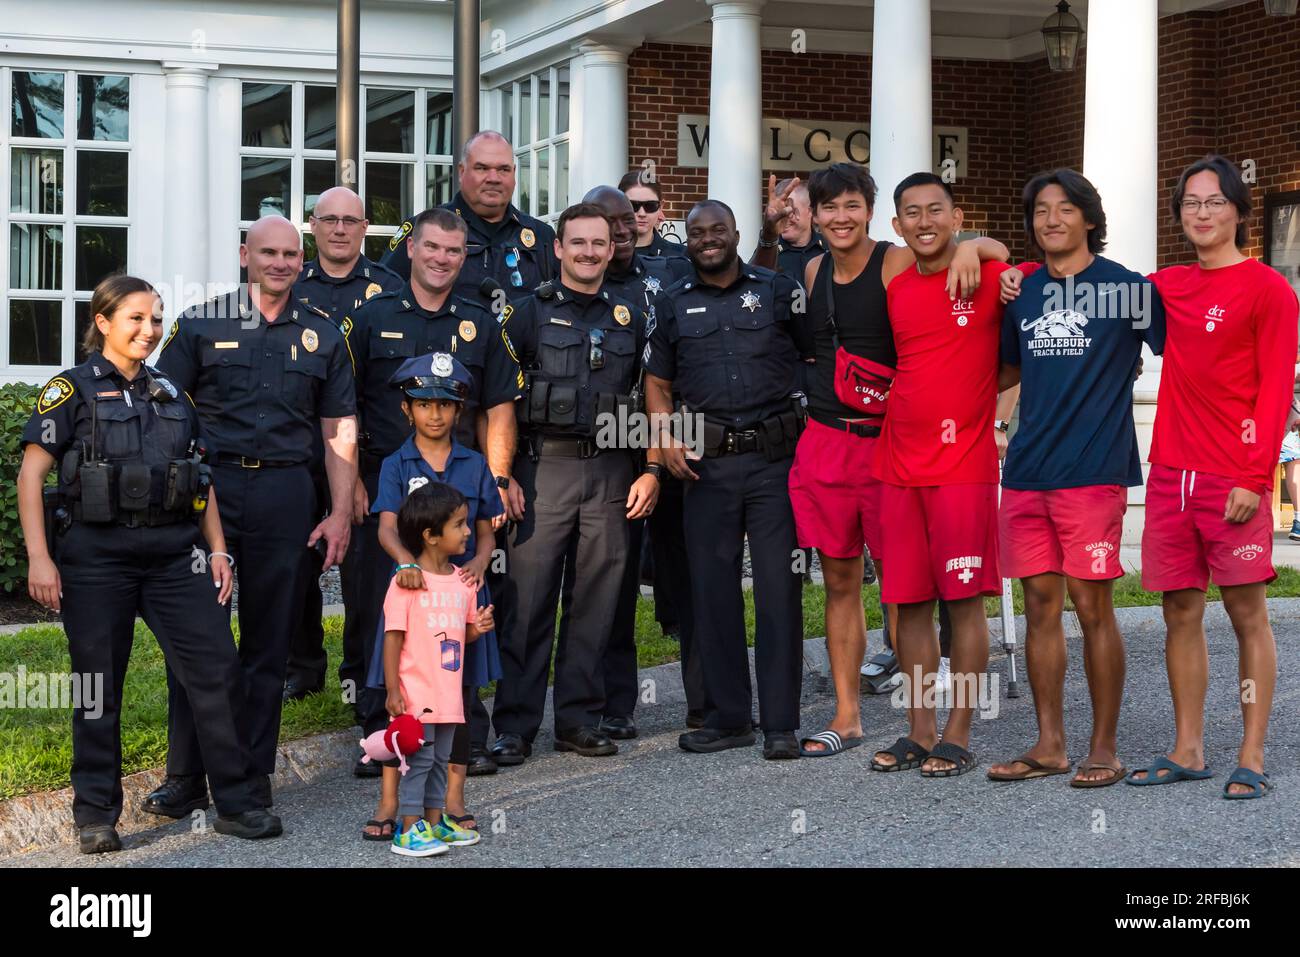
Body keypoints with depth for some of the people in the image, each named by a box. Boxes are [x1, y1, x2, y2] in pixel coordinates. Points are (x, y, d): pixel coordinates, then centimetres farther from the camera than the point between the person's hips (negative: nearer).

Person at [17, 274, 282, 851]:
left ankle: (235, 803, 4)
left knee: (217, 669, -4)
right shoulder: (74, 389, 1)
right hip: (95, 558, -4)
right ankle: (96, 816, 14)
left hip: (173, 554, 4)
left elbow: (201, 479, 20)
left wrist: (216, 549, 10)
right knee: (99, 685, 3)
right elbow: (31, 473, -4)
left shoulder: (171, 394, 16)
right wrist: (39, 556, -13)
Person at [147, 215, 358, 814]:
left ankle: (255, 774, 14)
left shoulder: (323, 336, 12)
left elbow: (339, 432, 12)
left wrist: (341, 513, 4)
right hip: (208, 487, -2)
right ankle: (185, 778, 4)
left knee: (269, 640, 6)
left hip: (284, 492, 2)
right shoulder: (200, 325, 6)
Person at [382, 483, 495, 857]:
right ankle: (409, 830, 2)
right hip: (416, 693, -7)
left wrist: (479, 628, -4)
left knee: (440, 759, 15)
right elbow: (393, 638, -13)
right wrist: (393, 690, -16)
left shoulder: (463, 581, 8)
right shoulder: (406, 583, -14)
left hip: (449, 693, 7)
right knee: (420, 757, -4)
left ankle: (434, 821, 25)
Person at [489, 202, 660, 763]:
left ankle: (579, 719, 14)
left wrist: (650, 470, 7)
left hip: (610, 473, 3)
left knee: (595, 600, 5)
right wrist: (501, 475, -7)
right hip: (543, 467, -3)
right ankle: (514, 727, 0)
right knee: (528, 599, -5)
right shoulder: (530, 314, 5)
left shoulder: (629, 318, 15)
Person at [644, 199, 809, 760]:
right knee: (712, 588, 5)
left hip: (775, 458, -3)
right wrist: (667, 436, -1)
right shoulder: (675, 304, 14)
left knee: (778, 588, -3)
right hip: (706, 464, 3)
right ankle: (727, 717, 15)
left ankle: (781, 723, 2)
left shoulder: (778, 291, 7)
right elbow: (657, 383, 17)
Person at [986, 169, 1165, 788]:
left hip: (1093, 474, -5)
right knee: (1040, 604, 8)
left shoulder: (1126, 287, -1)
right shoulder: (1022, 293, 13)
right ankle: (1049, 746, 16)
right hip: (1027, 472, 5)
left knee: (1092, 605, -3)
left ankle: (1104, 748, 8)